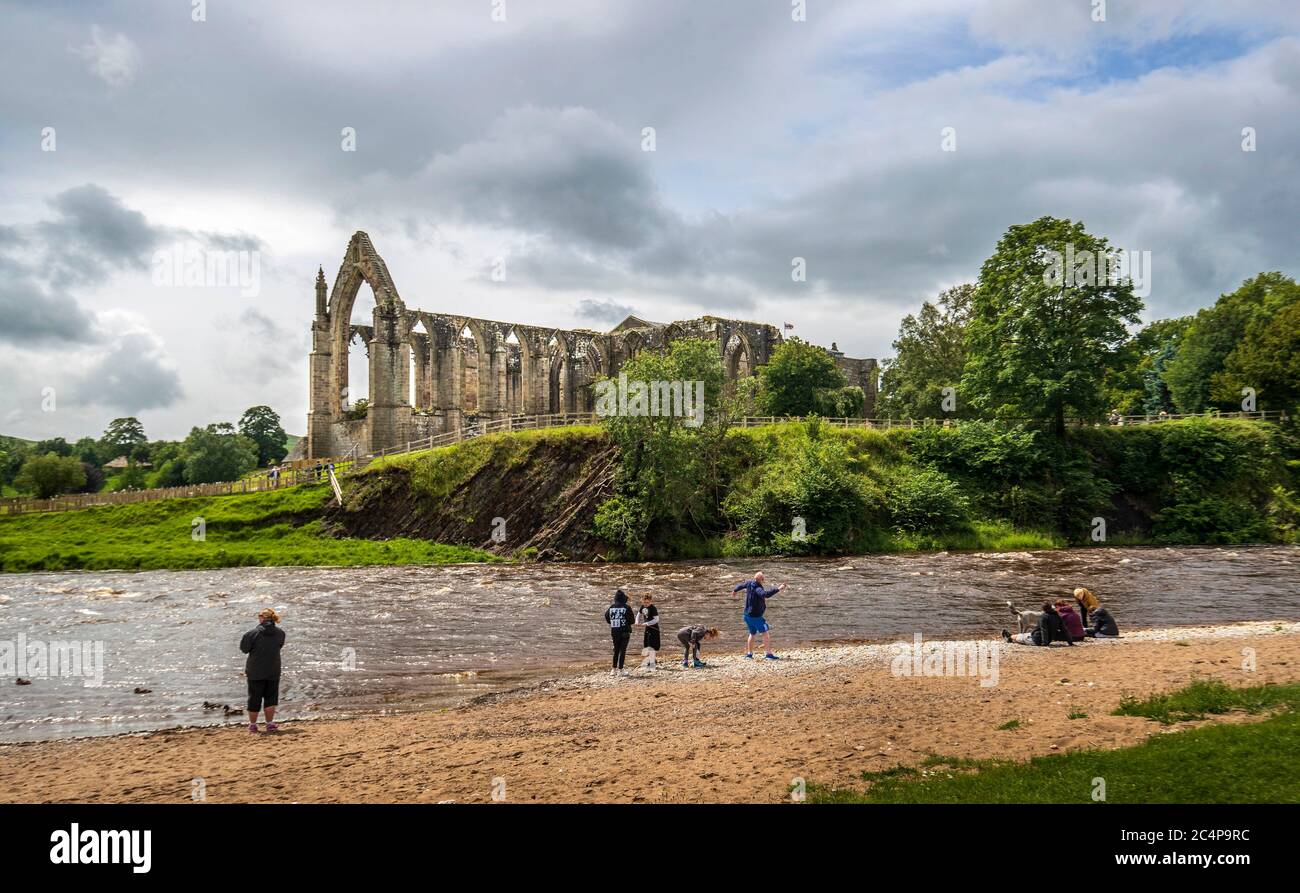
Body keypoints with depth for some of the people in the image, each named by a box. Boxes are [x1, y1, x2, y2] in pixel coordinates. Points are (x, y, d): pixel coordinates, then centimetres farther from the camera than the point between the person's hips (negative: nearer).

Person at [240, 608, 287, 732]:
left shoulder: (253, 632, -14)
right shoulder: (280, 633, -3)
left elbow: (244, 648, -7)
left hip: (255, 671, -2)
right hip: (273, 671, 2)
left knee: (254, 698, 10)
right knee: (271, 697, 14)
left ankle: (252, 724, 20)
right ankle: (270, 724, 12)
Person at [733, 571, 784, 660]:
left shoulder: (749, 583, 3)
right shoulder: (757, 589, -23)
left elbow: (742, 585, 24)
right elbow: (766, 594, -43)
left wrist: (735, 590, 46)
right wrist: (778, 589, -42)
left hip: (747, 615, 9)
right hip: (755, 616, -9)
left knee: (752, 634, 22)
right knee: (766, 632, -9)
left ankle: (749, 653, 24)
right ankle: (768, 654, -16)